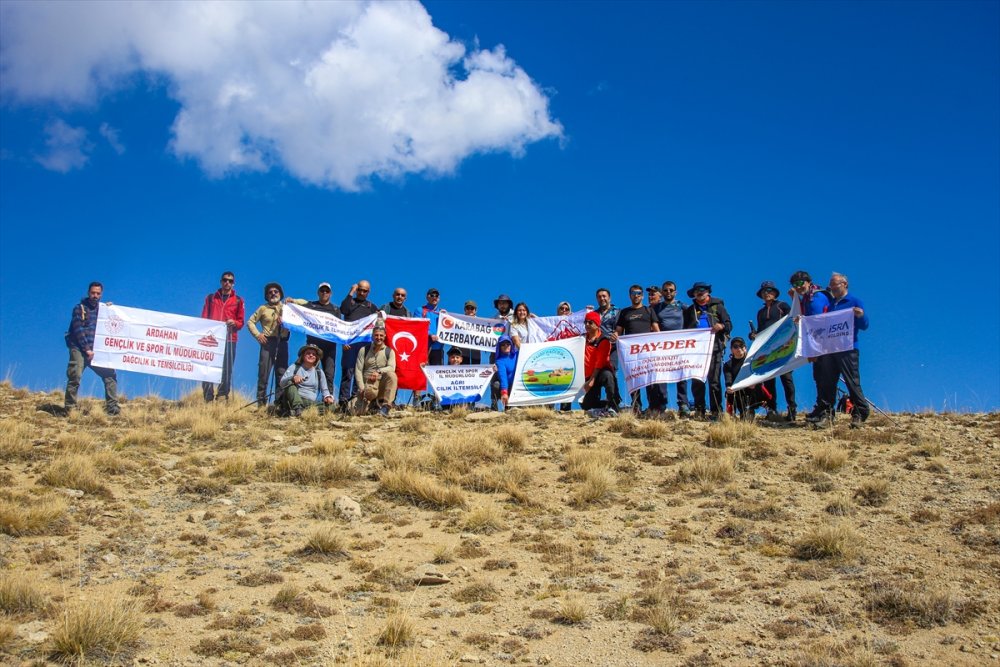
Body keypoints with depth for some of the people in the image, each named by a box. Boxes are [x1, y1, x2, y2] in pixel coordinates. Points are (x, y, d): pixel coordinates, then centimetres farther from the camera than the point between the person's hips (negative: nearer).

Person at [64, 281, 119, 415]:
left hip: (96, 350, 4)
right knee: (75, 376, -17)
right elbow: (78, 330, -7)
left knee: (109, 374, -7)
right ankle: (69, 408, -10)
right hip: (79, 349, -4)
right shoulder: (79, 308, 2)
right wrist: (87, 349, -13)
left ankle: (112, 408, -5)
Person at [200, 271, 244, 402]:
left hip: (229, 339, -1)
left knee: (226, 370, -4)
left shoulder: (238, 300, 11)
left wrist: (234, 323, -13)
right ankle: (208, 399, -4)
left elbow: (241, 322, 9)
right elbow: (204, 318, 12)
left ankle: (222, 397, 0)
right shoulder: (210, 298, 14)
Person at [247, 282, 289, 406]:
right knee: (263, 373, -5)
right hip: (268, 342, -1)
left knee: (282, 374, 2)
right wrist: (257, 334, -2)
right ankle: (261, 403, -1)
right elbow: (250, 322, 11)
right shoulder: (263, 308, 11)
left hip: (282, 343, 1)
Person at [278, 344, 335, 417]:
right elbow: (281, 383, -1)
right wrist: (293, 378, -23)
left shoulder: (319, 373, 20)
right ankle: (297, 409, -46)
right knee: (290, 383, -31)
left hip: (310, 402, 1)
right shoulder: (294, 367, 11)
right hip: (293, 400, -1)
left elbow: (324, 389, 19)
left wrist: (328, 396, -5)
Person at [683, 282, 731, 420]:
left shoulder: (717, 306, 12)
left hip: (714, 348, -3)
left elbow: (729, 325, 6)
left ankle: (716, 411, -5)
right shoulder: (690, 310, 19)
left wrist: (722, 326, -16)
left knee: (714, 380, -6)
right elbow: (685, 329, 22)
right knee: (696, 381, 1)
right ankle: (699, 411, 6)